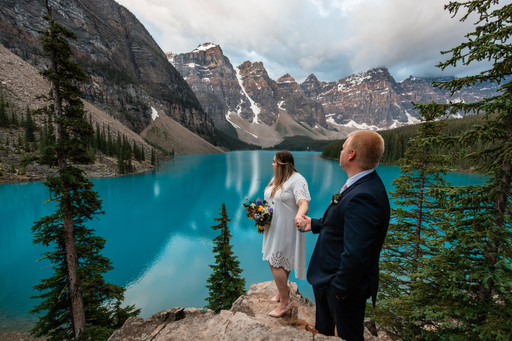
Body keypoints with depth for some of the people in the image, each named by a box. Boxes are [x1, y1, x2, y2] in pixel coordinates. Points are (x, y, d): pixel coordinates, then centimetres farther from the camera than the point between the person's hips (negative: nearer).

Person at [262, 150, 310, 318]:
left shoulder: (297, 180, -18)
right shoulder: (276, 179, 9)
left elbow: (304, 203, -28)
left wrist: (299, 215, -49)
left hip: (286, 229, -8)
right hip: (273, 228, 8)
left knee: (275, 263, -2)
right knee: (280, 262, 20)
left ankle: (285, 302, 18)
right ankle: (283, 289, 44)